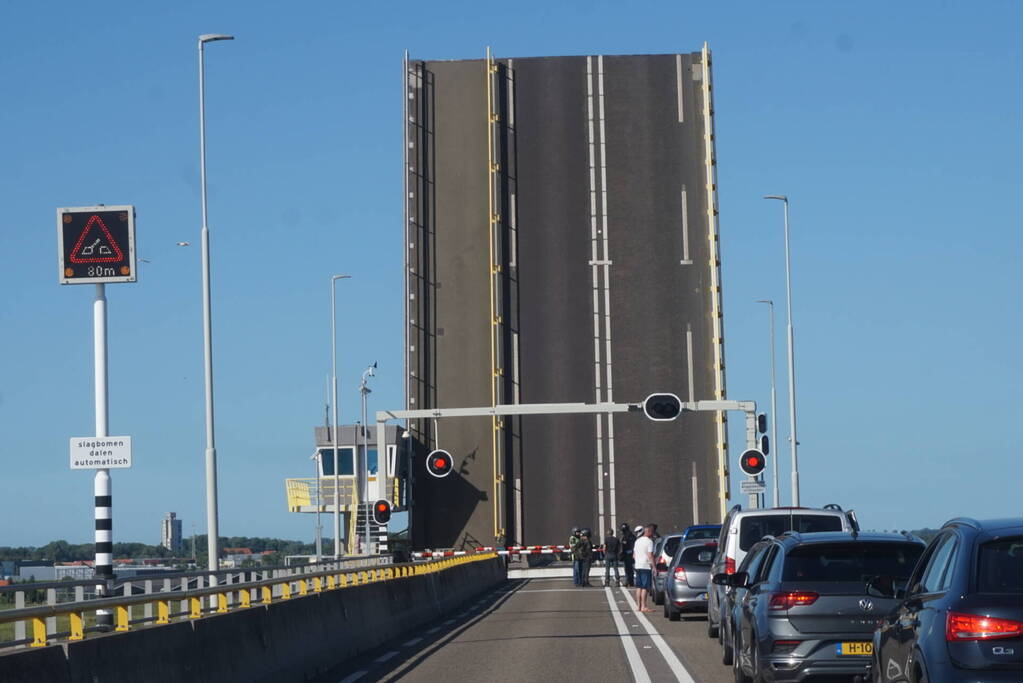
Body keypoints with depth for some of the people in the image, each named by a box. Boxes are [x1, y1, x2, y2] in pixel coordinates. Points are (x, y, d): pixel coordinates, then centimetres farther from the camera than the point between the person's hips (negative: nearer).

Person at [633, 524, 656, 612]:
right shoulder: (649, 541, -11)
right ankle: (643, 606, -8)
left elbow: (634, 555, 18)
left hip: (637, 566, 8)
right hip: (646, 566, -8)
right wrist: (654, 566, -14)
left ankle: (638, 605, 13)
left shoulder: (637, 541, 14)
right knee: (645, 587, -6)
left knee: (639, 587, 11)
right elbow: (650, 555, -17)